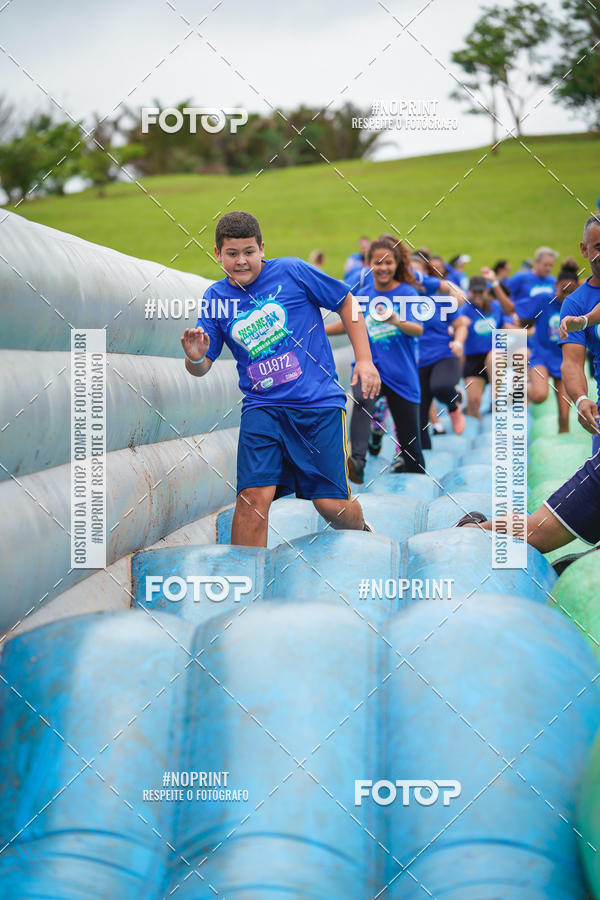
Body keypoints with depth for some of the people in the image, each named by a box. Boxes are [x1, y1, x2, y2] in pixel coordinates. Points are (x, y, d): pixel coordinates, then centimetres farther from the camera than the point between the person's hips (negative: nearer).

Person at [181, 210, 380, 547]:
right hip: (261, 407, 2)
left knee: (331, 503, 0)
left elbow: (347, 303, 7)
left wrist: (364, 360, 1)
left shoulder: (292, 272, -3)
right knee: (253, 498, -16)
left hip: (319, 402, -2)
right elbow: (202, 368, 8)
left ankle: (362, 532, 34)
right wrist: (195, 357, -16)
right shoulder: (216, 297, 5)